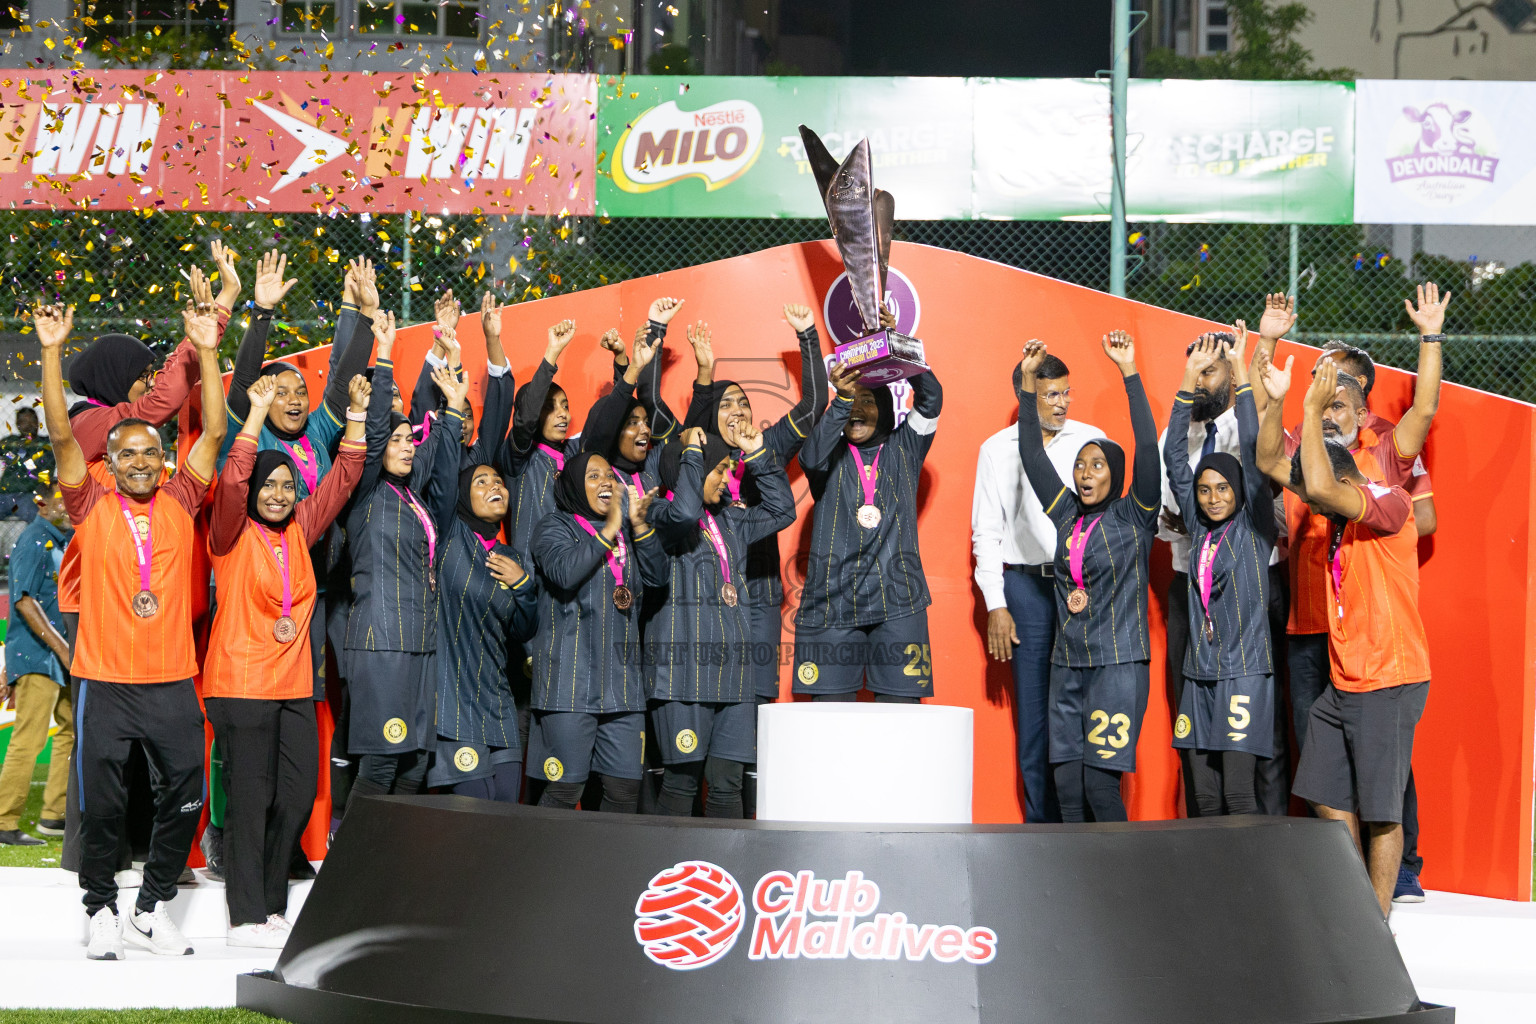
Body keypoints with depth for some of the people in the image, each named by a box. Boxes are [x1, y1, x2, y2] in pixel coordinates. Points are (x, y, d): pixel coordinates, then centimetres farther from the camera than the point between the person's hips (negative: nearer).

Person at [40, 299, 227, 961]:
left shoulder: (179, 503, 6)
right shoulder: (92, 507, 2)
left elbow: (214, 432, 2)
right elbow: (62, 434, -7)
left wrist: (207, 350, -3)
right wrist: (51, 351, -14)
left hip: (172, 681, 2)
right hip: (105, 680, -2)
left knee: (184, 799, 4)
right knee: (101, 805, 2)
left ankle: (153, 907, 19)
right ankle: (101, 910, 18)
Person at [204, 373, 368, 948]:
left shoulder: (299, 529, 12)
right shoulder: (233, 534, -3)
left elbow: (342, 479, 13)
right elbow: (232, 480, -21)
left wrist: (358, 414, 4)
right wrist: (257, 411, -23)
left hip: (294, 684, 6)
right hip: (241, 681, -6)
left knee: (297, 797, 6)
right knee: (250, 799, -5)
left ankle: (272, 907, 17)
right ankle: (247, 918, 0)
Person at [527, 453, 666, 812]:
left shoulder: (624, 533, 21)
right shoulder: (555, 526, 3)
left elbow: (657, 575, 8)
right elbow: (564, 571, -17)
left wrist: (639, 525, -4)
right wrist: (610, 530, -14)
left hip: (622, 680, 6)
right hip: (570, 680, -6)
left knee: (625, 789, 2)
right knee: (565, 788, -7)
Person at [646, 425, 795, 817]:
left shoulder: (729, 519, 20)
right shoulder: (661, 516, -3)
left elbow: (781, 510, 26)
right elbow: (684, 513, -25)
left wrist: (759, 455, 19)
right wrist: (692, 451, -13)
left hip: (731, 665, 7)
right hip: (685, 663, -7)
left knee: (728, 783, 3)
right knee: (683, 779, -6)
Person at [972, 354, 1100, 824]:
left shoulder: (1091, 440, 7)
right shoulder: (997, 449, 8)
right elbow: (986, 530, 8)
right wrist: (995, 605, 1)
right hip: (1026, 583, 0)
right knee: (1033, 706, 0)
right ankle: (1042, 823, 6)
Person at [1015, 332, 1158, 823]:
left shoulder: (1134, 516, -1)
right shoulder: (1068, 516, 12)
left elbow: (1148, 447, -12)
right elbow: (1032, 456, 12)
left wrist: (1129, 371, -15)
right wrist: (1028, 381, 7)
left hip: (1119, 664, -5)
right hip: (1068, 665, 5)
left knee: (1100, 783, -11)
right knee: (1066, 787, 2)